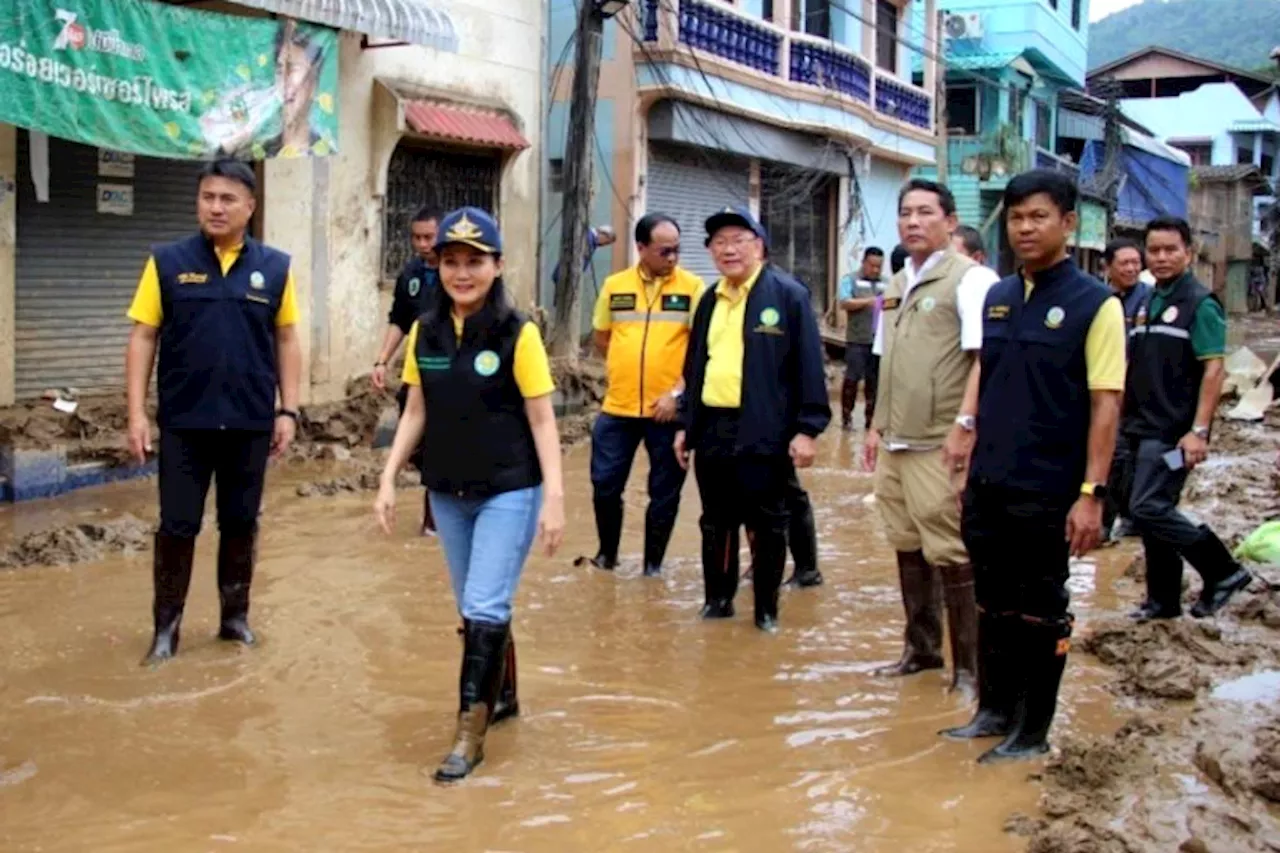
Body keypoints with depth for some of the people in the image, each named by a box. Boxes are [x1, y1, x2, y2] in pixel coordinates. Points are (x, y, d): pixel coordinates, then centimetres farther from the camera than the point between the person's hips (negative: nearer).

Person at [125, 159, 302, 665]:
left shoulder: (274, 267, 1)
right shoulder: (168, 262, -2)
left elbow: (287, 341, 6)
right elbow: (143, 338, 0)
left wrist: (288, 410, 1)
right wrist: (137, 413, -6)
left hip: (250, 422, 1)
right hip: (184, 422, -1)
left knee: (241, 524, 12)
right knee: (177, 526, 6)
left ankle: (235, 616, 27)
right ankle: (166, 626, 18)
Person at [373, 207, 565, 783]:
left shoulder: (517, 335, -12)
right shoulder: (425, 334, 2)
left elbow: (542, 421, -10)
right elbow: (416, 413, 9)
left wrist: (554, 497, -15)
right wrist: (389, 480, 3)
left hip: (509, 493, -5)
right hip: (447, 494, 5)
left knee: (484, 609, -8)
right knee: (476, 609, 16)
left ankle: (470, 732, 2)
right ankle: (501, 696, 36)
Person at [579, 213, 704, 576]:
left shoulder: (692, 287, -4)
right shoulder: (614, 286, 4)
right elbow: (602, 338, 16)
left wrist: (677, 391, -15)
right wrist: (628, 370, 8)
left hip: (668, 410, -2)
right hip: (618, 407, 2)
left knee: (664, 493, 7)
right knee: (605, 484, 8)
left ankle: (654, 564, 22)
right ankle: (607, 554, 29)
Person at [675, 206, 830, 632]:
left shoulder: (788, 294, -5)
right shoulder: (710, 301, 15)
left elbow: (808, 365, -8)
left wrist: (807, 427, -14)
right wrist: (686, 424, 17)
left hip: (763, 432, -6)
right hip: (711, 429, 6)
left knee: (767, 525, 5)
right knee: (716, 523, 13)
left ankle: (766, 608, 17)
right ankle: (718, 598, 27)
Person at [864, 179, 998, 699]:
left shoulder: (969, 279, -8)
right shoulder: (897, 285, 16)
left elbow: (985, 359, -16)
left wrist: (965, 426, -22)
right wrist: (877, 426, 18)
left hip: (940, 445, -8)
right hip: (895, 442, 8)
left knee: (949, 553, -4)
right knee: (907, 547, 14)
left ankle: (969, 664, 7)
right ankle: (920, 648, 27)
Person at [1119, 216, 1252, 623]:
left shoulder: (1200, 304, -8)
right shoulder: (1146, 304, 14)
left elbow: (1214, 370, -14)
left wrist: (1199, 430, -21)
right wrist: (1124, 419, 15)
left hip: (1171, 433, -8)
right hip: (1139, 429, 8)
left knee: (1149, 508, -14)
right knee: (1148, 513, 10)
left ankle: (1223, 571, 1)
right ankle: (1164, 600, 20)